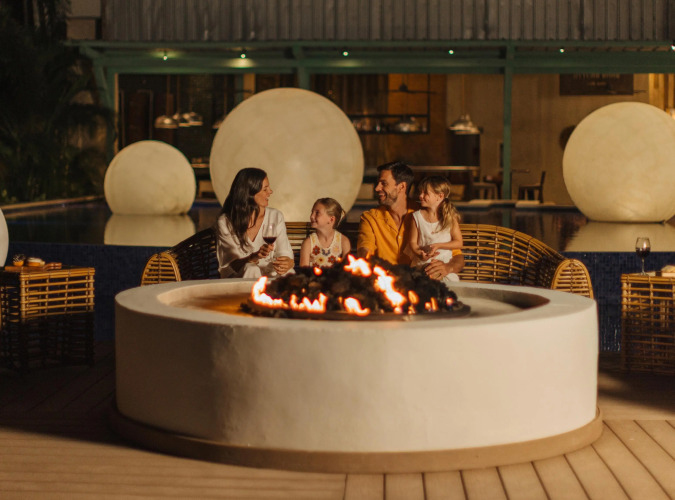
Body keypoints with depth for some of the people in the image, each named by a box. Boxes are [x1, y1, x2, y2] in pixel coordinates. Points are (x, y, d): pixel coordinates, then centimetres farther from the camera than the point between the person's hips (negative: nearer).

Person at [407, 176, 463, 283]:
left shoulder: (450, 217, 0)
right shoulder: (417, 217, 2)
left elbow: (458, 243, 2)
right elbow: (412, 242, 1)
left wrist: (438, 246, -12)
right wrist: (420, 254, -20)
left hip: (444, 265, 0)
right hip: (421, 265, 0)